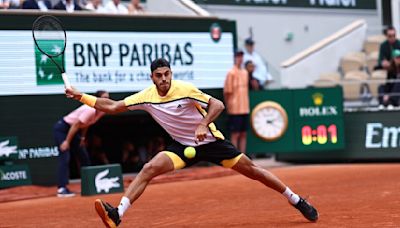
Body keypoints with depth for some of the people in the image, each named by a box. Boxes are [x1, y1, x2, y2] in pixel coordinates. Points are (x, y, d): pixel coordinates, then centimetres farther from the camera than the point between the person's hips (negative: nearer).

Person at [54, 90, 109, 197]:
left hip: (72, 130, 10)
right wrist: (67, 142, -24)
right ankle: (61, 189, -23)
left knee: (85, 156, 9)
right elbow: (76, 125, -27)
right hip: (62, 129, -10)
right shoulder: (90, 110, -29)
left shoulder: (102, 111, -2)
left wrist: (82, 138, 10)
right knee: (65, 157, -18)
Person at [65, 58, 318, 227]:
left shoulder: (185, 89, -21)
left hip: (211, 141, -3)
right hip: (183, 146, 3)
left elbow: (218, 105, -19)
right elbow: (112, 106, -6)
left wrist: (203, 124, -35)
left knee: (252, 170, -1)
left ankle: (298, 201, 14)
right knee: (149, 169, -18)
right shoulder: (146, 96, -9)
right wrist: (81, 96, -14)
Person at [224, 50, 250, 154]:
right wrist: (228, 106, -8)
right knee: (235, 134, -3)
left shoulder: (245, 72, 13)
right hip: (235, 109, -7)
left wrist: (246, 105, 13)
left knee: (243, 134, 8)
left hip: (245, 109, 7)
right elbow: (227, 92, -9)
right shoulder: (231, 73, -8)